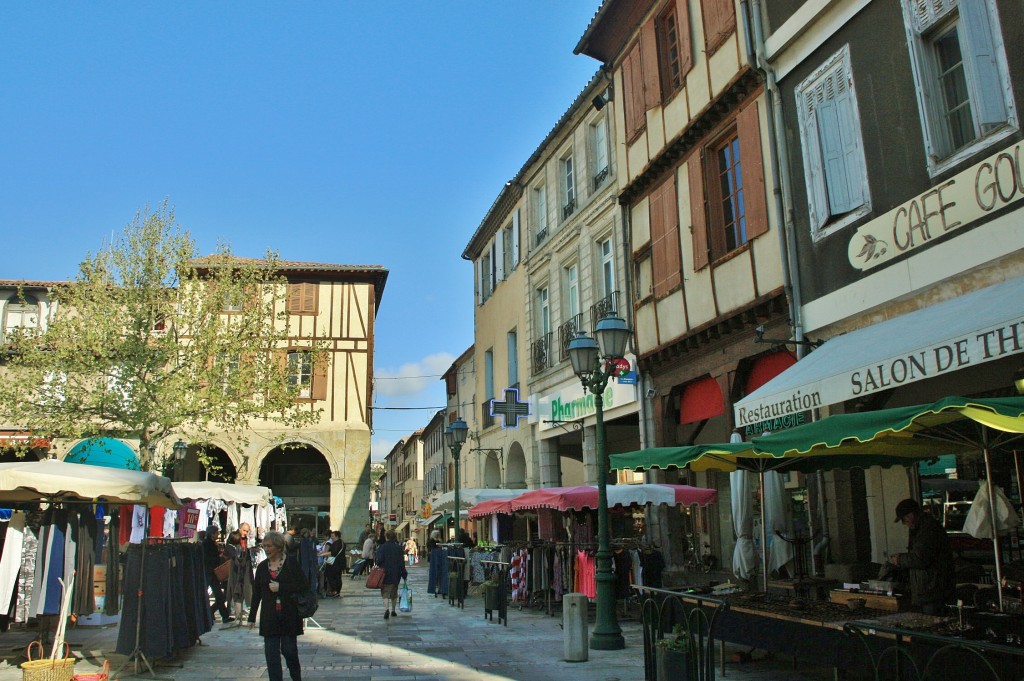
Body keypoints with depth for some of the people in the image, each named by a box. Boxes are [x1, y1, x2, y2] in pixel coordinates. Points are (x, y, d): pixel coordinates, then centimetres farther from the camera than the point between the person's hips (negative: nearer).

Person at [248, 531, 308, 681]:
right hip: (269, 617, 3)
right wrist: (252, 617, 12)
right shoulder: (262, 567, 8)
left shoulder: (291, 563, -4)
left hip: (289, 616, -3)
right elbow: (256, 593, 12)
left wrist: (280, 587, -14)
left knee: (289, 649, 4)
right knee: (271, 653, 0)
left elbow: (304, 586, -9)